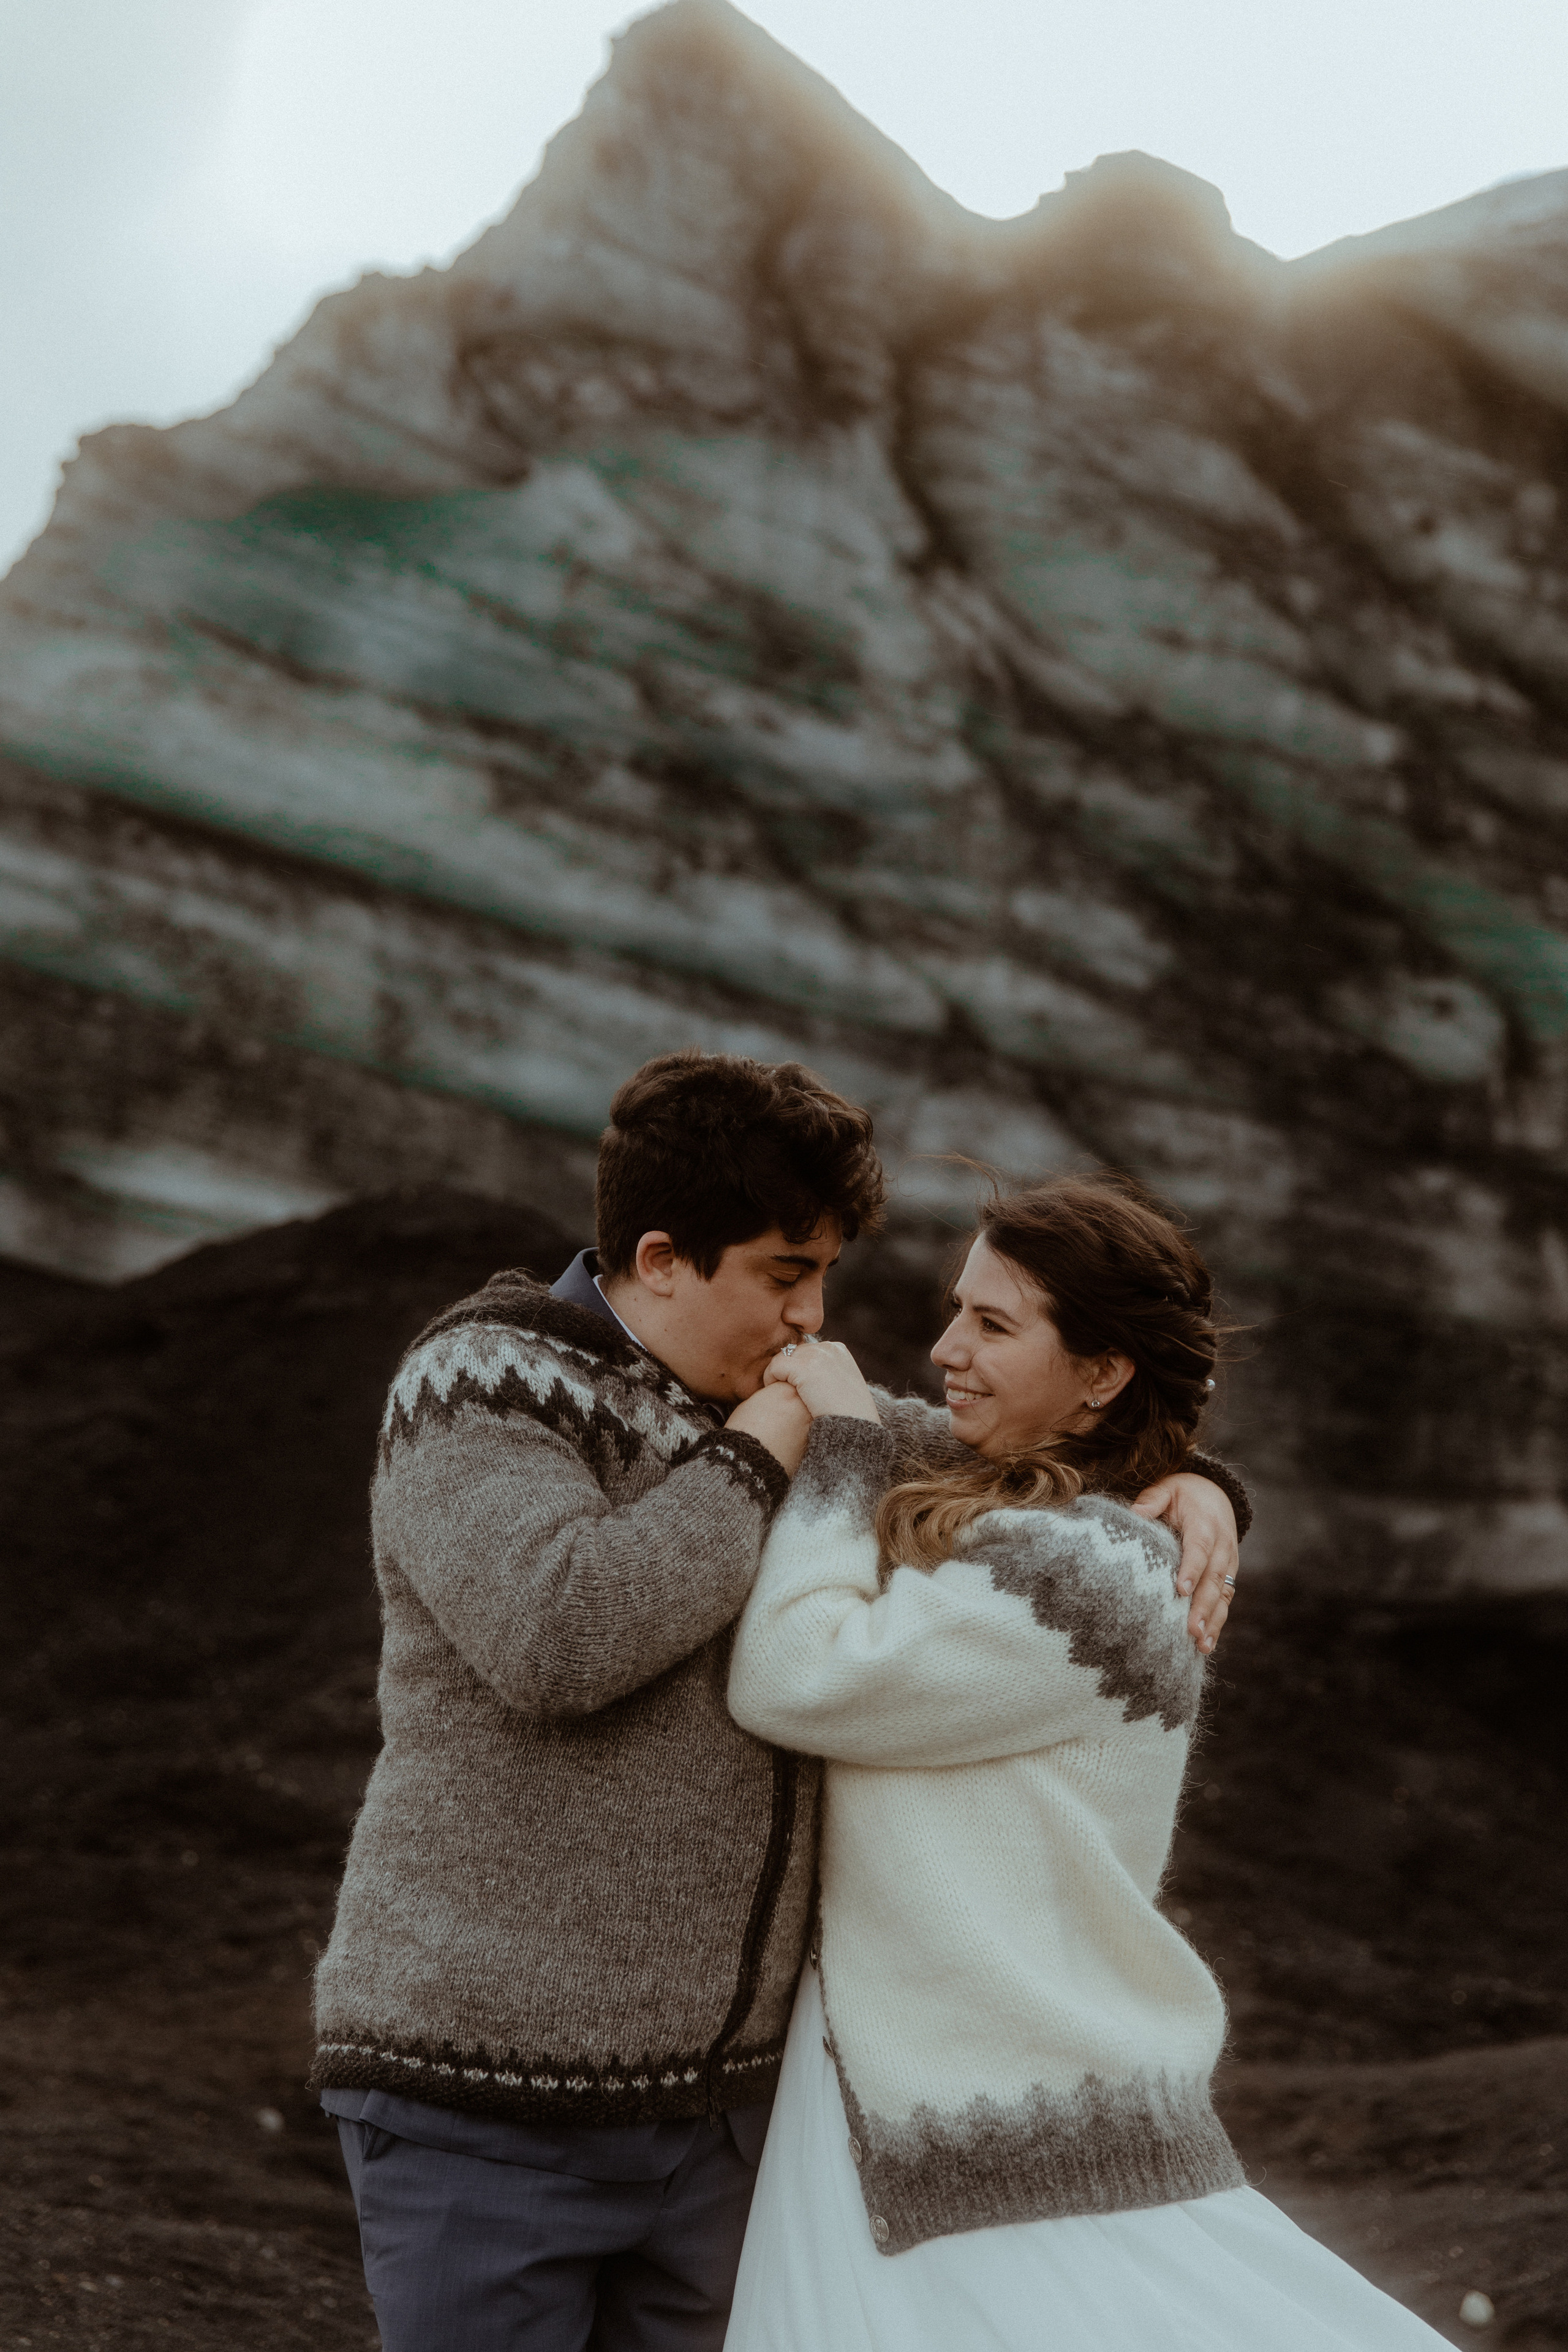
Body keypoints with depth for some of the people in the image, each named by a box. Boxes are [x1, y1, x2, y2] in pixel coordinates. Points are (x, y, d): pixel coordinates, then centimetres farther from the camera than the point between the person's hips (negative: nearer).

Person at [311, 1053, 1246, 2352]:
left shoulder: (775, 1419, 10)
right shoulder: (480, 1386, -9)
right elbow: (557, 1637, -26)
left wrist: (1185, 1487, 1)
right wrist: (753, 1464, -15)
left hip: (716, 2090, 6)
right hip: (487, 2091, -6)